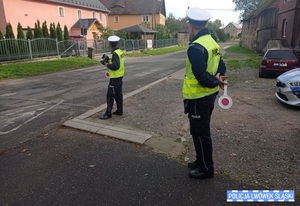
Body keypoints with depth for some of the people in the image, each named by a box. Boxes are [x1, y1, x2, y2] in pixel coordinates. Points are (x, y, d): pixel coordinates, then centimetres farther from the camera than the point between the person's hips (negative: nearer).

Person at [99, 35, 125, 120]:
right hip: (120, 76, 10)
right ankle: (119, 111, 24)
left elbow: (116, 66, -28)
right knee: (118, 94, 15)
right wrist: (109, 61, 6)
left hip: (115, 77, -10)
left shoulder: (115, 53, -20)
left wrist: (107, 65, -13)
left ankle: (108, 114, 1)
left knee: (110, 95, -4)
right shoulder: (120, 52, 9)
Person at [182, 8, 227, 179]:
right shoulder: (212, 42, 7)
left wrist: (216, 82, -10)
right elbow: (221, 66, 11)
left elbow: (201, 77, -26)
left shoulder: (195, 48, -22)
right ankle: (201, 161, 37)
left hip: (198, 98, -9)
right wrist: (218, 78, -7)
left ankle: (207, 169, 22)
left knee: (200, 133, 5)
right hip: (209, 95, 9)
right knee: (202, 131, 21)